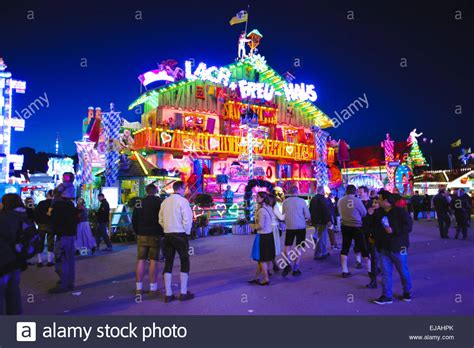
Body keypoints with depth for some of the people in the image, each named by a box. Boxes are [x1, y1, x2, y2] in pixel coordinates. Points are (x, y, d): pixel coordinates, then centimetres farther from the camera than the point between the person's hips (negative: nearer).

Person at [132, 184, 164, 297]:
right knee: (154, 261, 1)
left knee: (140, 261, 7)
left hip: (141, 236, 3)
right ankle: (153, 288, 4)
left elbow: (134, 220, 7)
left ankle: (139, 288, 12)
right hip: (155, 236, -3)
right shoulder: (159, 202, -6)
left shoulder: (139, 203, 4)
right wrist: (162, 232, 8)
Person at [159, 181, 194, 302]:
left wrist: (167, 229, 14)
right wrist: (187, 233, -1)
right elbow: (187, 219, -15)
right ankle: (184, 293, 9)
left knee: (168, 263, 9)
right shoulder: (182, 201, -10)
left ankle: (168, 294, 12)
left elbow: (161, 220, 8)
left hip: (167, 235, 6)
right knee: (185, 262, 7)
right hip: (180, 235, -5)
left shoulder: (165, 201, 8)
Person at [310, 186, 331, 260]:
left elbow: (310, 210, 21)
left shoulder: (313, 199, 15)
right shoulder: (322, 199, -14)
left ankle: (324, 252, 27)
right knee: (321, 237, -4)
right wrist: (328, 220, -21)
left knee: (321, 237, 19)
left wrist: (312, 219, 27)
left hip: (315, 221, 9)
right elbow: (326, 210, -21)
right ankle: (318, 255, -2)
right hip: (322, 221, -9)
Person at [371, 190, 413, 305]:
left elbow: (408, 227, -15)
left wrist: (393, 230, -24)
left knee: (403, 271, 11)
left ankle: (407, 293, 32)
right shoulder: (378, 212, 7)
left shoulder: (400, 211, -10)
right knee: (386, 272, 6)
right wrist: (370, 216, -4)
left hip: (398, 247, -5)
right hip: (383, 248, 5)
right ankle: (386, 296, 11)